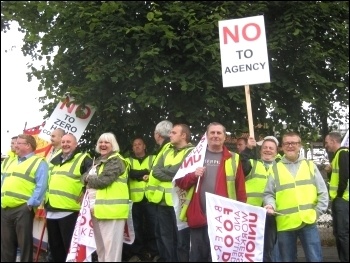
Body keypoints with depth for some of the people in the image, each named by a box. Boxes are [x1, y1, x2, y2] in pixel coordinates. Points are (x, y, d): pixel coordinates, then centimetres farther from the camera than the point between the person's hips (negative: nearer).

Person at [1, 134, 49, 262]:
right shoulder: (12, 163, 21)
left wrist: (31, 203, -18)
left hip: (23, 209, -7)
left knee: (24, 243, 1)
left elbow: (41, 186, -13)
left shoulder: (39, 162, -3)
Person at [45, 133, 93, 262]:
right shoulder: (55, 160, 18)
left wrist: (85, 192, -14)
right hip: (51, 211, 8)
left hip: (68, 211, -7)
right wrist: (45, 199, 23)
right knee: (55, 247, 17)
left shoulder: (83, 159, -5)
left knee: (70, 246, -1)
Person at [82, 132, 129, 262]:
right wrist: (87, 177, -5)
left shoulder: (116, 161, -8)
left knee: (111, 246, -6)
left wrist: (88, 179, -2)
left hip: (111, 209, -9)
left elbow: (102, 181, -19)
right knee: (100, 247, 18)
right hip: (96, 208, 9)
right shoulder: (98, 161, 21)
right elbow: (85, 176, 18)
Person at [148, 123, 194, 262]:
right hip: (163, 200, 7)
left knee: (181, 240, 3)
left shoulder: (192, 152, -5)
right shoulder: (167, 152, 17)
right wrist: (172, 175, -9)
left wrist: (163, 170, -5)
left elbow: (178, 171, -19)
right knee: (166, 239, 16)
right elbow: (155, 171, 4)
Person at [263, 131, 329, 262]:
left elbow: (322, 192, 9)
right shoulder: (275, 168, 5)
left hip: (308, 221, 0)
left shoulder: (310, 165, 9)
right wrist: (270, 205, -14)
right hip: (285, 224, 0)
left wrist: (317, 212, 0)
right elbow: (269, 194, 5)